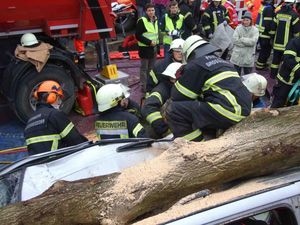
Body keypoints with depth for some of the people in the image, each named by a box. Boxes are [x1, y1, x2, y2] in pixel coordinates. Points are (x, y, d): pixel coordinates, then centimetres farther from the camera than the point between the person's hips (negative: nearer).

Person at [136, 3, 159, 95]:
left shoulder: (155, 20, 12)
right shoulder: (141, 21, -13)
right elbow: (138, 35, -17)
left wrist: (157, 45, 15)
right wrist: (149, 42, -21)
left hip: (153, 48, 7)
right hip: (145, 48, -7)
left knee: (151, 68, 15)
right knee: (144, 68, -1)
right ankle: (143, 87, 6)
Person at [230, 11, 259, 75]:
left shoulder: (255, 30, -3)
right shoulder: (238, 28, 0)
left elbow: (253, 41, -15)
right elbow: (234, 40, -12)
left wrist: (241, 39, -12)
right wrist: (247, 43, -13)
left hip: (249, 58, -1)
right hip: (237, 56, 1)